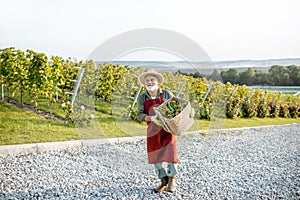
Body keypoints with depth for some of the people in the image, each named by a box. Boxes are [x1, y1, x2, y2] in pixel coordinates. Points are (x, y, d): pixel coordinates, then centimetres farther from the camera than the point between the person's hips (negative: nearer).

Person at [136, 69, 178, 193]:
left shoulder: (167, 94, -3)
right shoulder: (142, 98, 4)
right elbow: (139, 115, -2)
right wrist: (150, 118, -21)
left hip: (167, 129, -3)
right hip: (153, 131, 3)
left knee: (169, 153, -6)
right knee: (156, 156, 5)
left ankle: (172, 181, 11)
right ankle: (163, 181, 19)